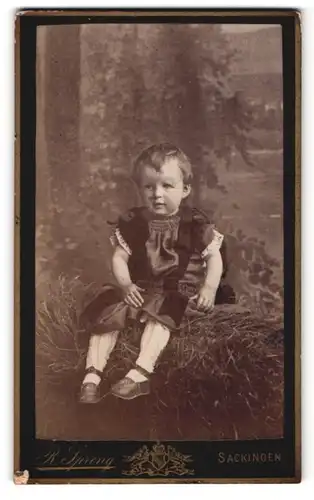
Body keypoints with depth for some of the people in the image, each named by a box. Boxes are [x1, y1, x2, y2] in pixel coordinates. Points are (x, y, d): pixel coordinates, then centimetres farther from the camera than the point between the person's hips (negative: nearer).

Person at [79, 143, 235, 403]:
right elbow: (119, 257, 2)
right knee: (107, 312, -16)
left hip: (178, 292, -3)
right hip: (139, 288, 3)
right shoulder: (132, 222, 0)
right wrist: (125, 284, -16)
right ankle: (92, 375, -17)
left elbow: (214, 257, 0)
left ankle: (140, 374, -38)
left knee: (160, 315, -32)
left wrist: (209, 288, -15)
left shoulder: (195, 223, -6)